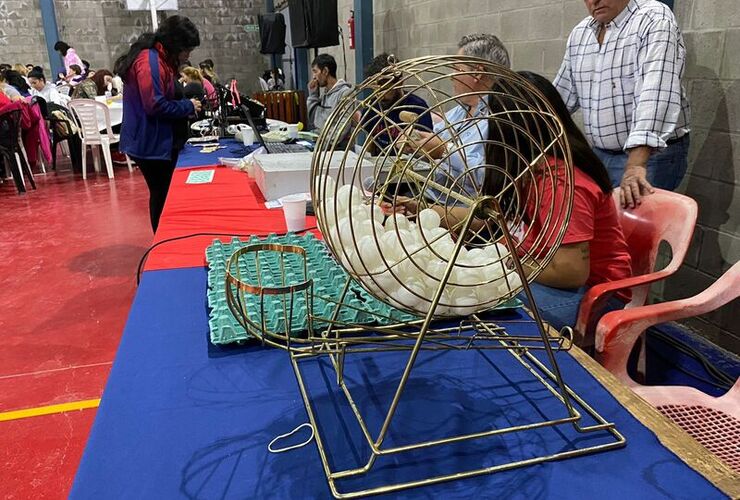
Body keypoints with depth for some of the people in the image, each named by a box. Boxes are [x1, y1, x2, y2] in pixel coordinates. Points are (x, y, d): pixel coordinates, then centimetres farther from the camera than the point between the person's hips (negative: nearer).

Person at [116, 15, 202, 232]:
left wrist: (189, 102, 5)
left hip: (160, 141, 10)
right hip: (151, 144, -10)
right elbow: (155, 105, -26)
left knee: (164, 195, 14)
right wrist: (188, 107, -14)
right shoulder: (149, 61, -19)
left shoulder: (160, 59, 14)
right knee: (162, 196, -1)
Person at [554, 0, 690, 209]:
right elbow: (562, 94, 17)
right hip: (600, 155, 6)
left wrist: (635, 165, -38)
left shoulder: (654, 21, -14)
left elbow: (655, 96, -27)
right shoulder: (580, 33, 8)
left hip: (650, 155, -6)